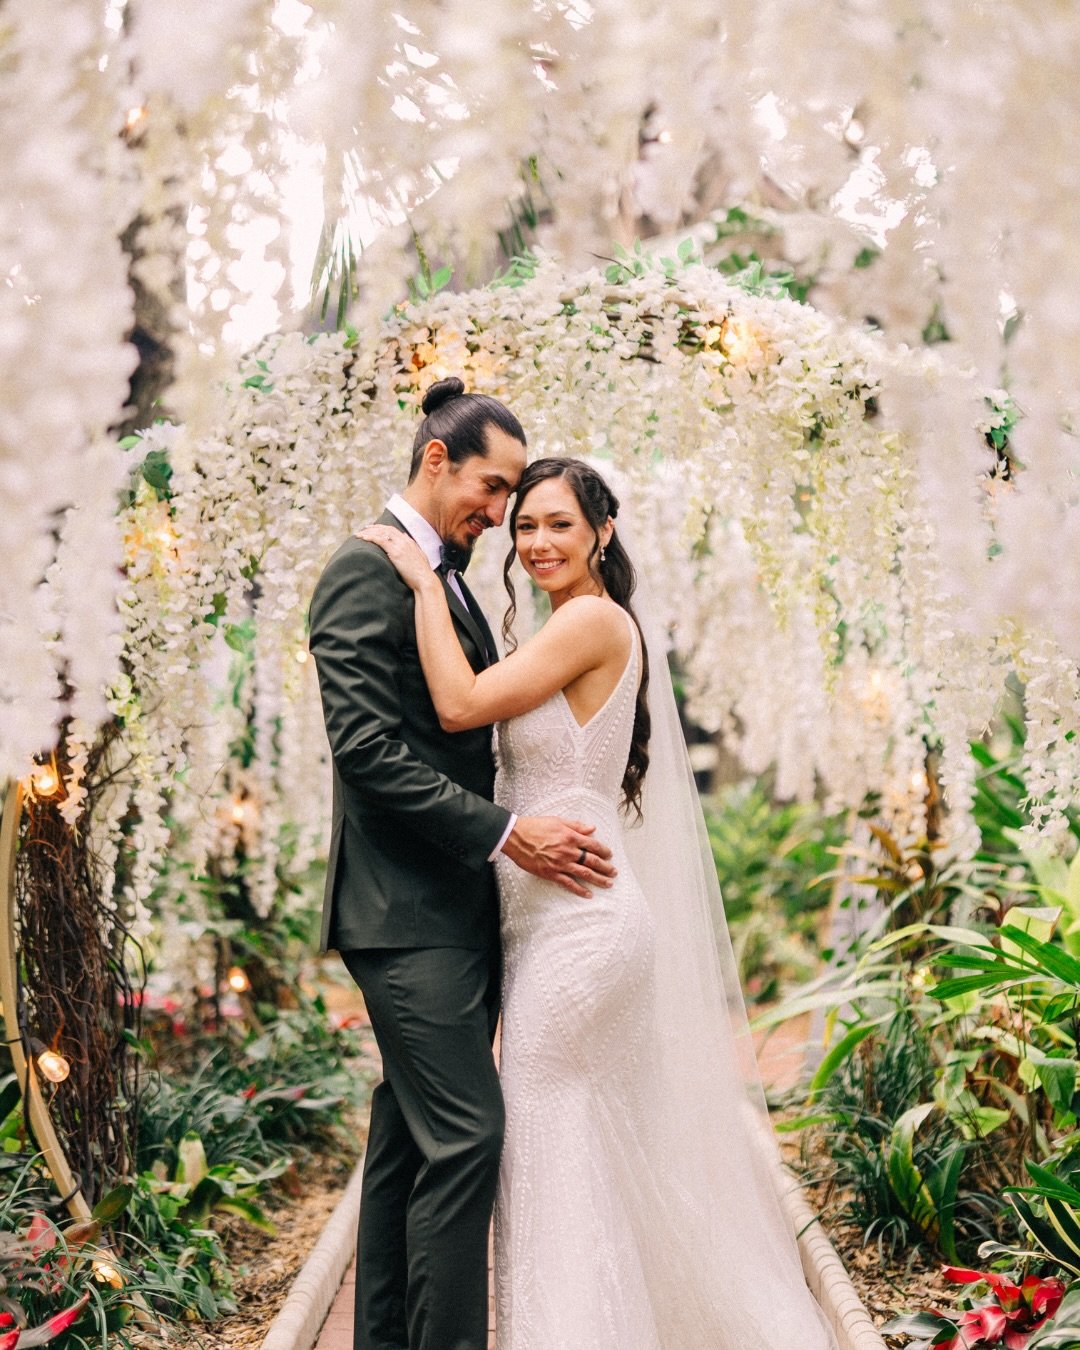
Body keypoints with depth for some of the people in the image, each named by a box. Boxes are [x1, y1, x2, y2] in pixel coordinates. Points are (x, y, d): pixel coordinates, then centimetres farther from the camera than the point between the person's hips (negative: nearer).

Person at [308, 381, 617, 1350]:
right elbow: (368, 752, -20)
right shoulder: (367, 573, -11)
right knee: (464, 1133, -10)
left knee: (411, 1135, 13)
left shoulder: (448, 581, 18)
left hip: (459, 908, 9)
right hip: (409, 911, -9)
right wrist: (507, 833, -20)